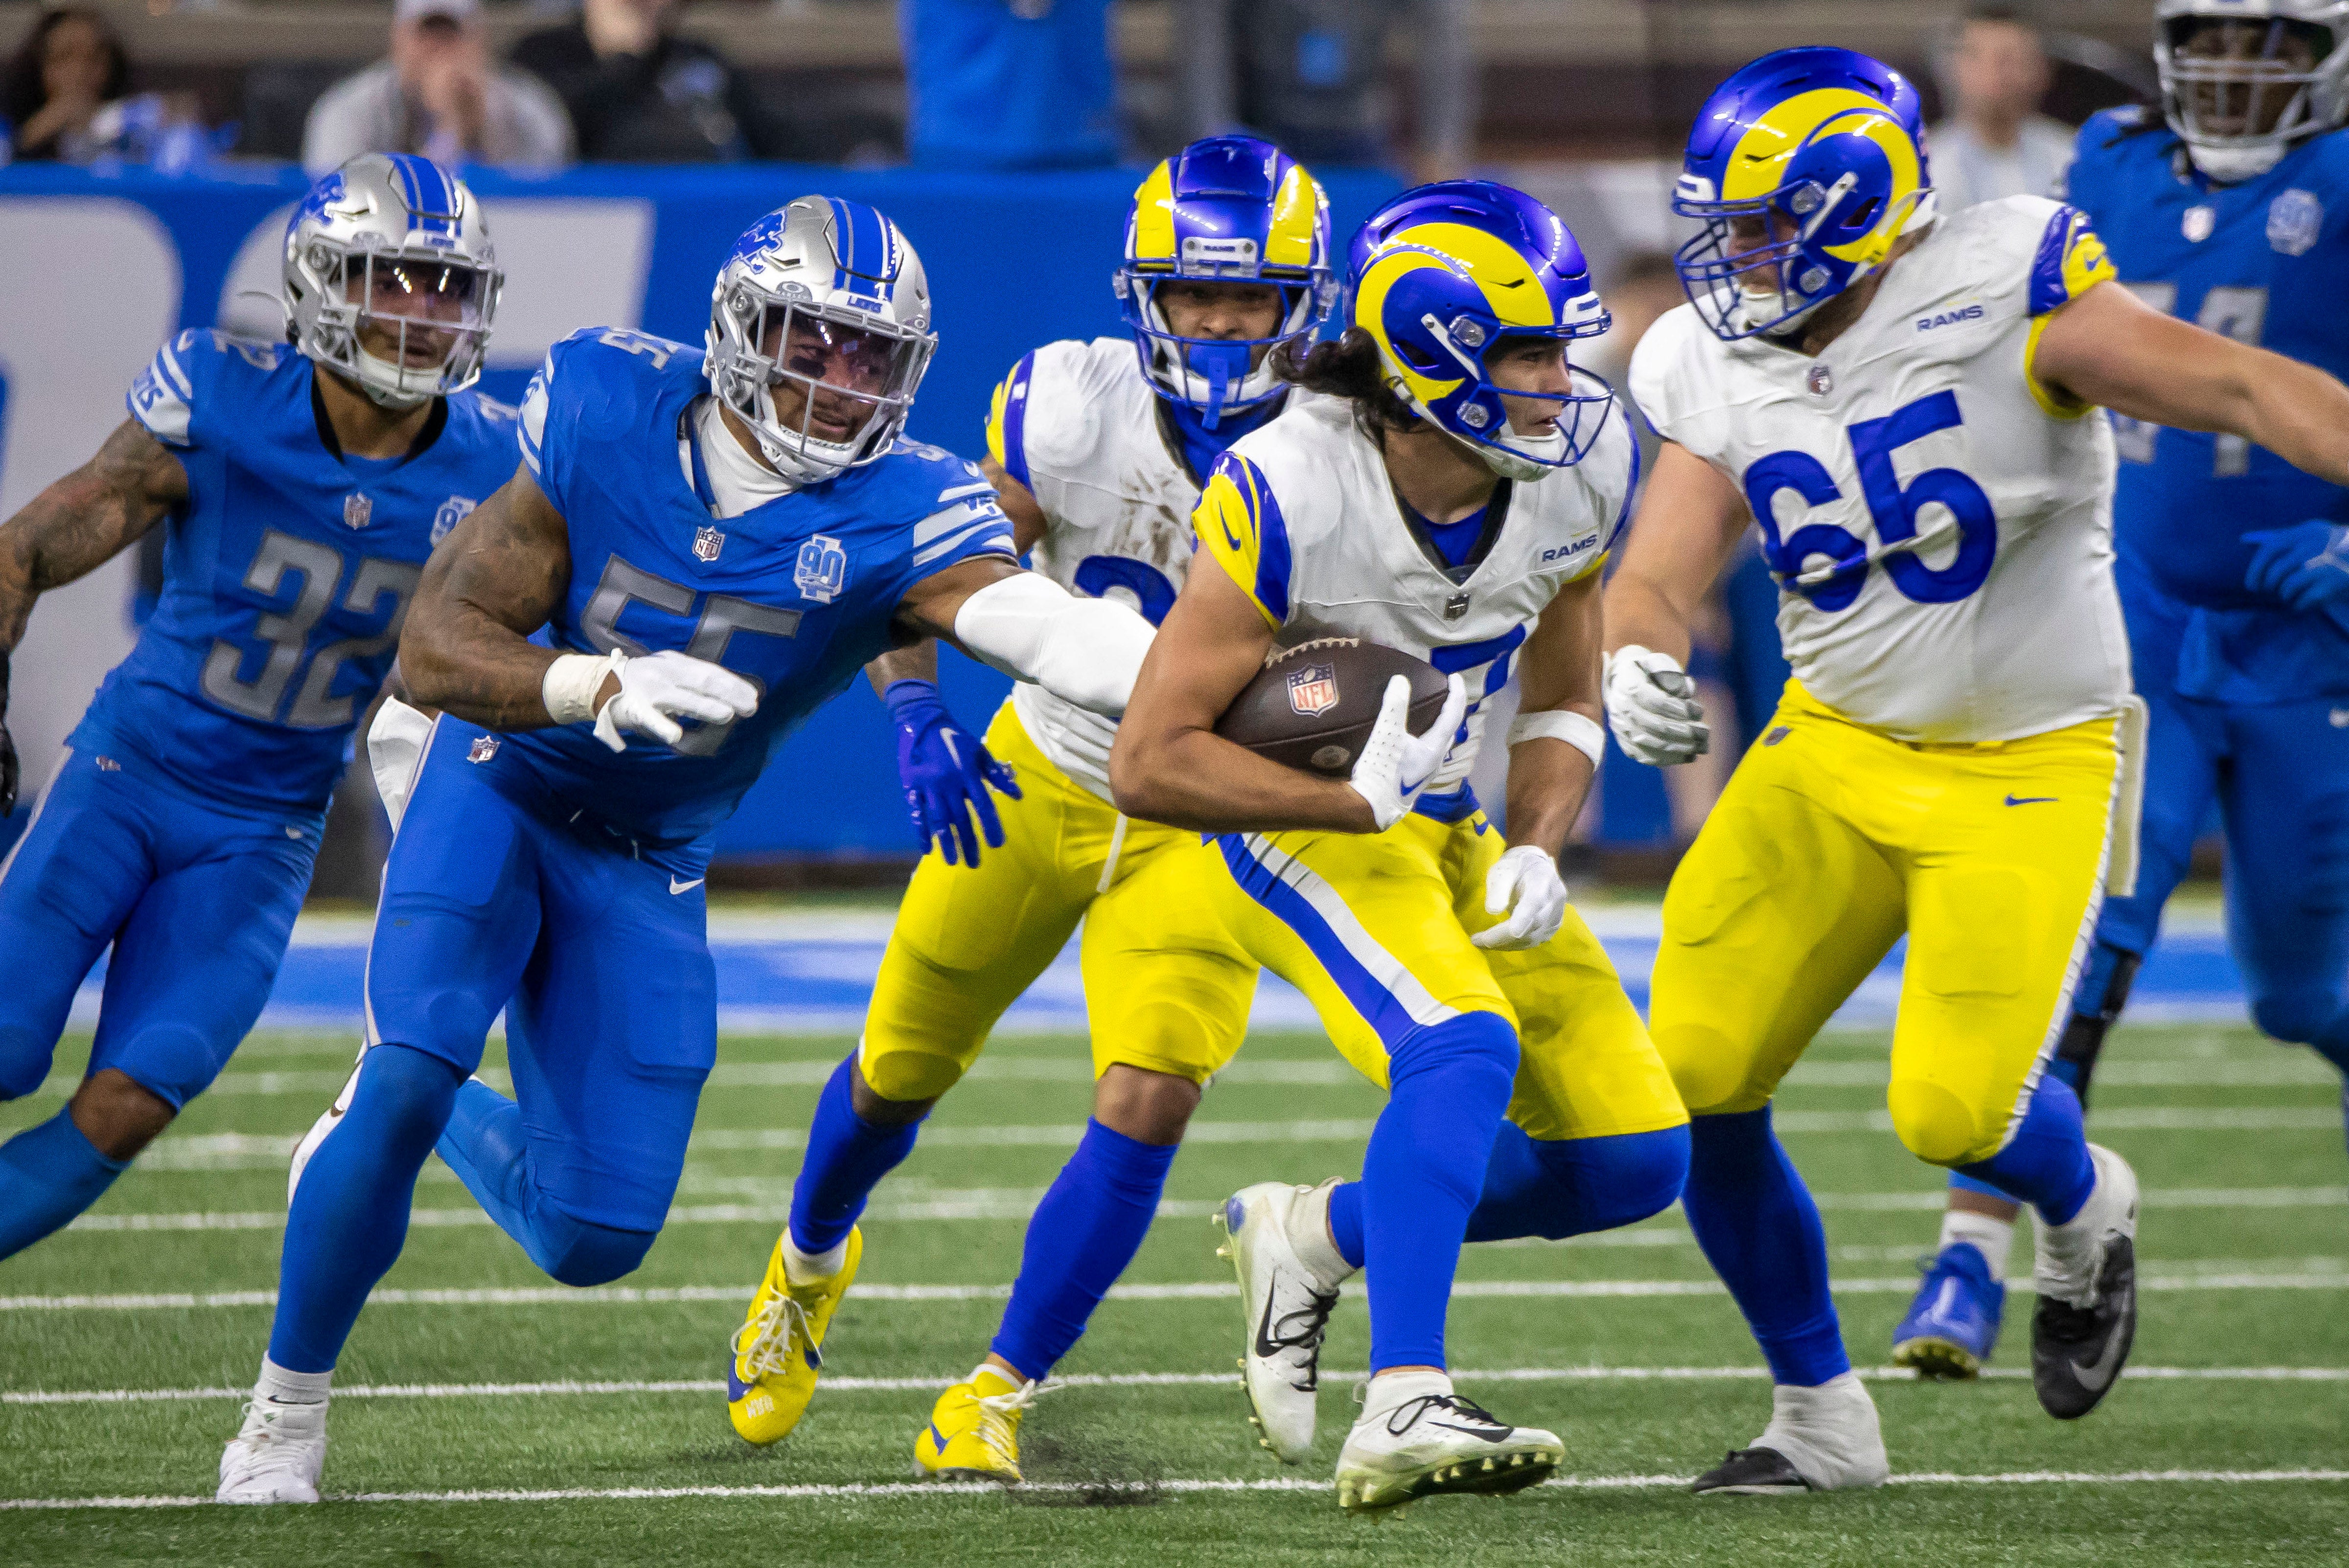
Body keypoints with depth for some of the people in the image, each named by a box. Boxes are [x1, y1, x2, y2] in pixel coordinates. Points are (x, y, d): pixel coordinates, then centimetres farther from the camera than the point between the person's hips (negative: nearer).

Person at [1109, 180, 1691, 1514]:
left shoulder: (1583, 466, -11)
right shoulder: (1291, 496, -27)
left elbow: (1561, 704, 5)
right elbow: (1152, 763, -23)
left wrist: (1536, 855, -13)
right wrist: (1359, 802, -29)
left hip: (1442, 828, 7)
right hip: (1291, 827, -7)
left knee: (1635, 1158, 0)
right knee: (1466, 1045, -33)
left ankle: (1314, 1238, 16)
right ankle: (1406, 1407, -38)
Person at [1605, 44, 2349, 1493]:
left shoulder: (2002, 299, -19)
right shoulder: (1716, 374, -1)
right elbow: (1658, 574, -1)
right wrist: (1638, 660, -24)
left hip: (2028, 766, -5)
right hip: (1835, 753, 5)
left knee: (1957, 1108, -16)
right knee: (1697, 1074, -7)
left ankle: (2084, 1209, 23)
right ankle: (1823, 1414, 11)